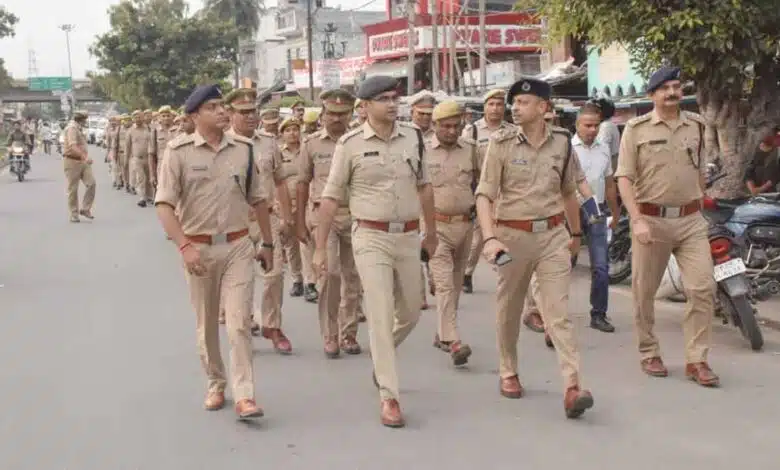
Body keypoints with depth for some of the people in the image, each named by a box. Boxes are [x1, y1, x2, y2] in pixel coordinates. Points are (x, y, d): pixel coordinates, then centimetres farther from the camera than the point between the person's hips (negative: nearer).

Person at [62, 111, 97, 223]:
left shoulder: (79, 129, 17)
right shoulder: (72, 128, -14)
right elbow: (73, 146, -29)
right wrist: (84, 157, -40)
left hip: (83, 161, 8)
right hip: (72, 161, -8)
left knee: (91, 184, -7)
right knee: (73, 189, 0)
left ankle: (85, 209, 2)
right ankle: (74, 214, 8)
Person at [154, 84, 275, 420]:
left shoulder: (243, 149, 3)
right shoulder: (179, 152, -8)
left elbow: (258, 199, 12)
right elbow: (164, 205, -12)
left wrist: (267, 244, 14)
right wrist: (185, 247, -24)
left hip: (238, 246, 1)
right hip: (198, 248, -1)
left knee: (239, 322, -6)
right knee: (206, 324, 12)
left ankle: (244, 396, -4)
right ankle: (216, 384, 30)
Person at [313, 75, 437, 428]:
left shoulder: (413, 137, 4)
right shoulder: (350, 144, -7)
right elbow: (331, 198, -4)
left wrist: (431, 232, 21)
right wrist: (320, 248, -6)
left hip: (408, 236, 5)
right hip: (371, 238, -4)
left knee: (410, 313, 15)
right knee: (381, 316, -7)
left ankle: (380, 358, 44)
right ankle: (388, 396, 0)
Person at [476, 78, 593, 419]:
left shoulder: (562, 142, 3)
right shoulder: (501, 143, -5)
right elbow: (484, 195, -10)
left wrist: (576, 232, 26)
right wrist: (490, 238, -24)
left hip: (553, 234, 1)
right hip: (513, 235, -1)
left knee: (558, 311, -7)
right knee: (508, 310, 13)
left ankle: (572, 386, -13)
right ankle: (508, 373, 32)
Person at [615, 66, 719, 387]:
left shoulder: (696, 125, 9)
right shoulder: (636, 129, -2)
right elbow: (624, 178, -7)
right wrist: (637, 220, -16)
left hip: (690, 221, 3)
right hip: (651, 220, -3)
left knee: (702, 288, -6)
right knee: (644, 291, 6)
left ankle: (696, 360, 1)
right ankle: (649, 354, 23)